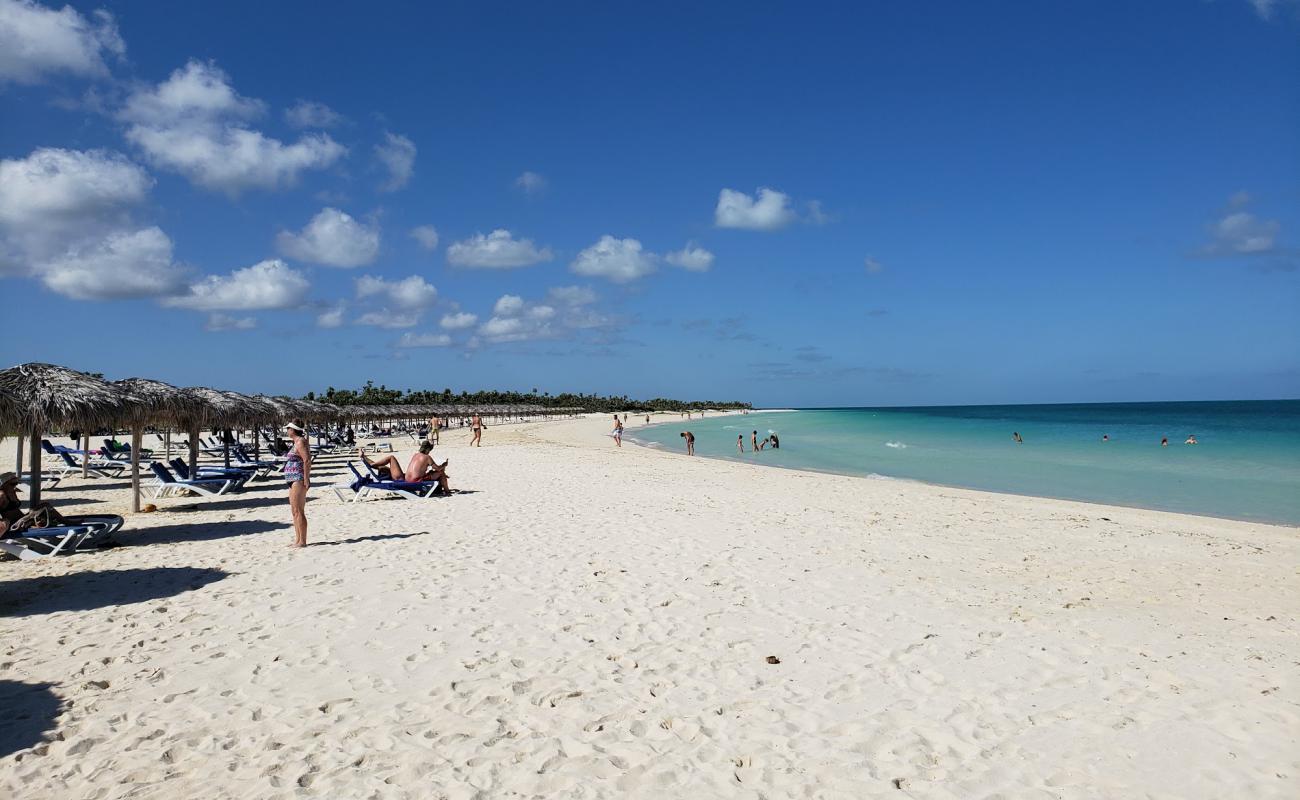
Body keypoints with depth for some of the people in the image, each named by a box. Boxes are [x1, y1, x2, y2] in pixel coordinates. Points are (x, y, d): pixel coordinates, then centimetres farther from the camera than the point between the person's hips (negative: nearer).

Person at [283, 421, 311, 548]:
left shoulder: (300, 442, -11)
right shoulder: (296, 442, 19)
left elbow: (307, 460, -20)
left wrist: (306, 479, -23)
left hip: (299, 480, -11)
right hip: (294, 481, 11)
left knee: (298, 511, -10)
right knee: (294, 511, 13)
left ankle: (302, 541, -8)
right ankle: (298, 540, 18)